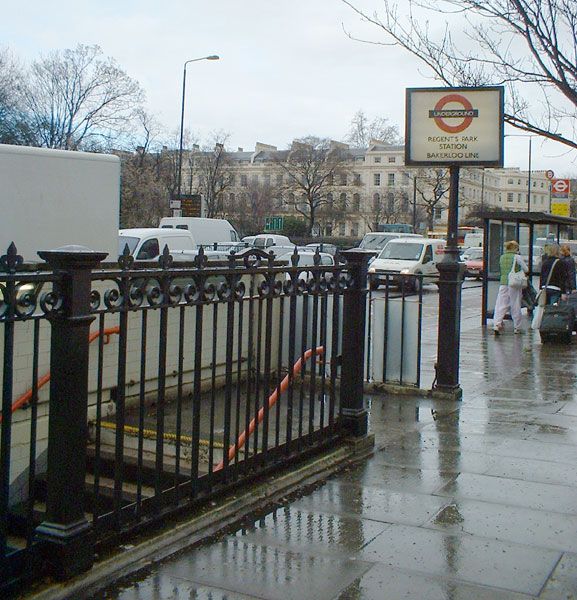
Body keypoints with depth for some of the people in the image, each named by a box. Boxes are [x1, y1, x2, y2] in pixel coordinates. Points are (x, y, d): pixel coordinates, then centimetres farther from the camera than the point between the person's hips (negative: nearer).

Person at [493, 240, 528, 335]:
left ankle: (496, 324, -15)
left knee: (500, 305, 1)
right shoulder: (517, 257, -5)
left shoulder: (502, 257, 10)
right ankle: (517, 328, 14)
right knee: (515, 306, 6)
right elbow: (526, 269, 0)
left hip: (503, 283, 3)